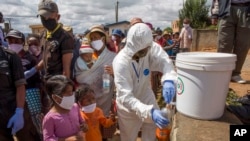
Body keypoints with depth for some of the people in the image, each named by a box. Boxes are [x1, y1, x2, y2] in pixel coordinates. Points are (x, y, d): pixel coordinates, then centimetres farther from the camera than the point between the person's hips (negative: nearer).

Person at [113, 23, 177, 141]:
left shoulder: (151, 48, -20)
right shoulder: (121, 62, -32)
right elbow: (125, 97, -38)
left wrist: (168, 80, -58)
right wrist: (149, 111, -52)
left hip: (147, 98, 4)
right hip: (128, 106, -3)